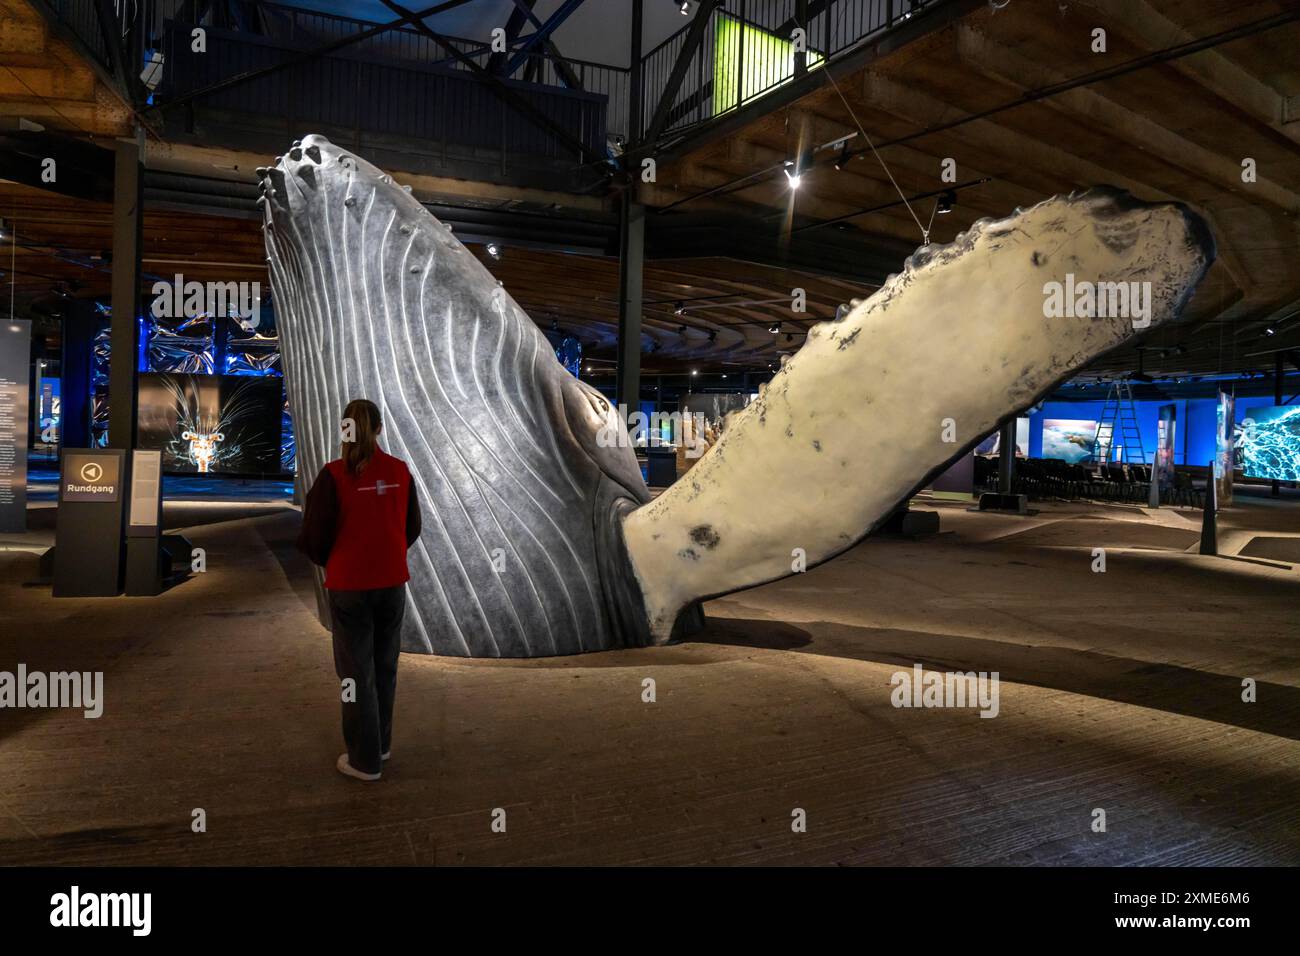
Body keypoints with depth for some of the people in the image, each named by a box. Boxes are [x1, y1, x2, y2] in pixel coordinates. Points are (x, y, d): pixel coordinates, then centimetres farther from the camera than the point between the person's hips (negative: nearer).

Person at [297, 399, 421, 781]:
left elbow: (314, 536, -10)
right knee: (385, 667, 18)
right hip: (392, 581, 4)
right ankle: (381, 744, 32)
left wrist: (331, 562, 11)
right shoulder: (400, 471, -3)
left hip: (349, 585, -4)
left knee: (357, 671, 8)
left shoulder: (333, 475, -14)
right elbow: (412, 527, 6)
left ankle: (365, 759, 17)